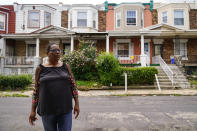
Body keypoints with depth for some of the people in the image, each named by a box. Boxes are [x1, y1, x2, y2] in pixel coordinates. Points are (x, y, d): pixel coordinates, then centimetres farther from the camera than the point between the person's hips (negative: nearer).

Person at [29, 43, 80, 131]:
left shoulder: (65, 66, 2)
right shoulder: (40, 68, -1)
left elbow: (73, 85, 3)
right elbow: (36, 90, 2)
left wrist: (76, 103, -2)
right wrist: (33, 110, -1)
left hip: (65, 109, 1)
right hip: (47, 110, 0)